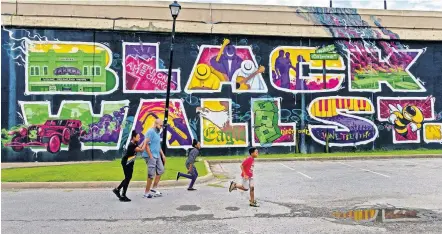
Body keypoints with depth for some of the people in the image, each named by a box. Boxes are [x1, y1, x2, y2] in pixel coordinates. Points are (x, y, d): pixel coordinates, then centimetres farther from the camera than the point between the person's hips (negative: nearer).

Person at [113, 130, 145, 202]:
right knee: (128, 178, -5)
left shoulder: (135, 144, 2)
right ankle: (123, 196, 1)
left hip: (130, 162, 9)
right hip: (126, 162, -9)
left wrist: (144, 142, 7)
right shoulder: (131, 145, -26)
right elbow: (141, 150, -29)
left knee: (128, 178, 14)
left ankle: (117, 189, 27)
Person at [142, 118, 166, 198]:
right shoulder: (150, 132, -15)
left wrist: (162, 155, 20)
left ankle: (154, 188, 24)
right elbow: (146, 145, -19)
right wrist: (151, 157, -20)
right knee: (151, 174, -4)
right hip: (151, 156, -9)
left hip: (157, 156, 9)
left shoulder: (158, 133, 14)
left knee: (160, 170, 14)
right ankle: (146, 192, 7)